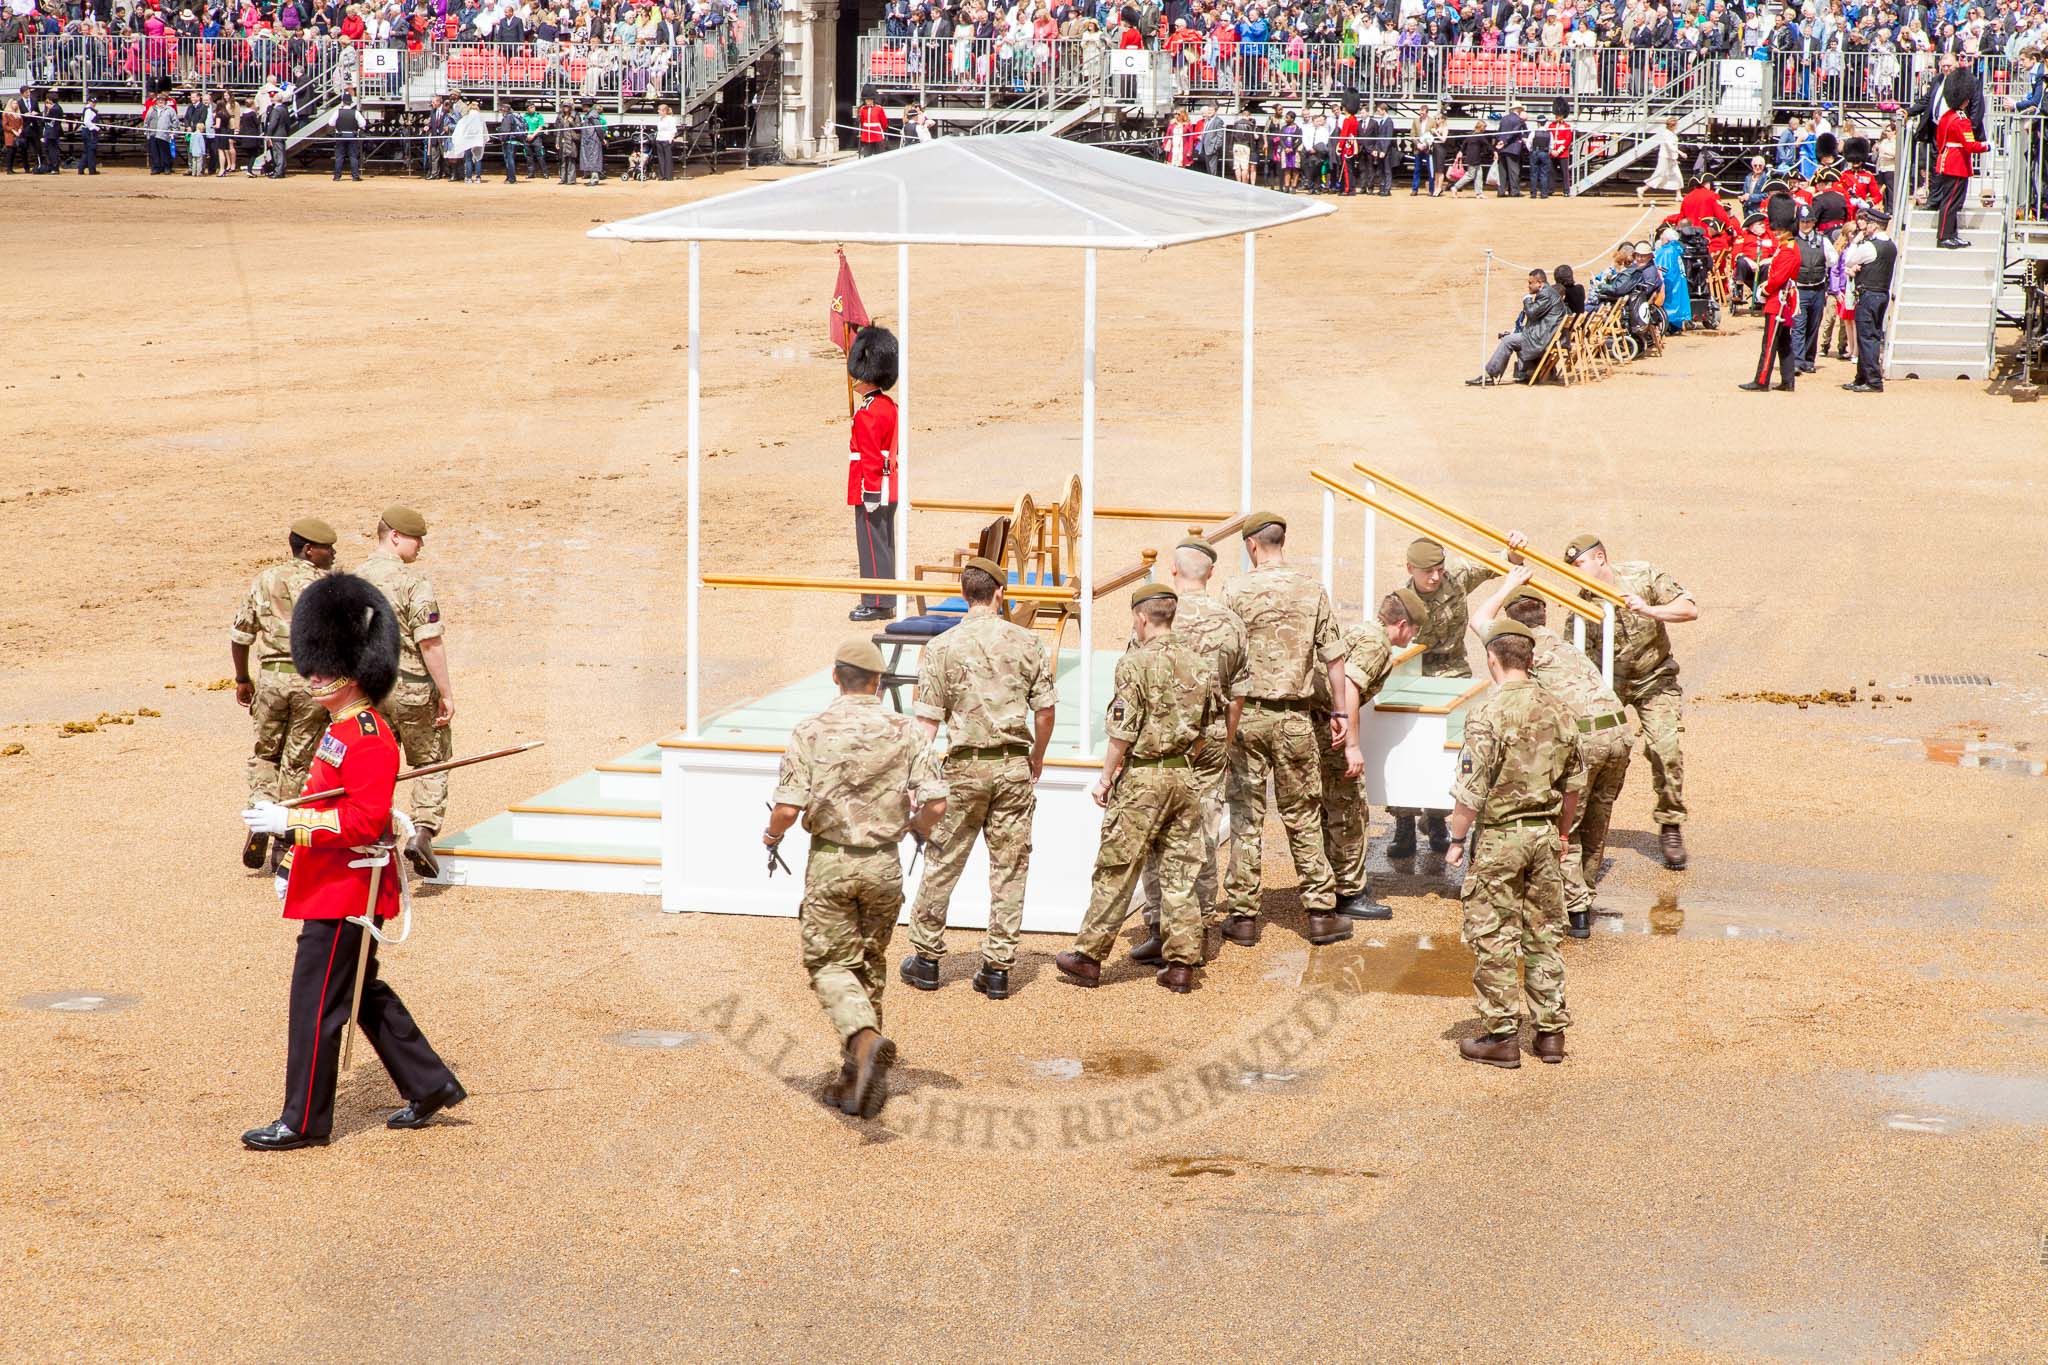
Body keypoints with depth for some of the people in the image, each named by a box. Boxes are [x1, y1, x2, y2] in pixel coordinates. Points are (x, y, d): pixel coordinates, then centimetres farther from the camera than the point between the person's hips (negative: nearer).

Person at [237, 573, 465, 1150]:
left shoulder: (370, 740, -20)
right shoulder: (340, 731, 12)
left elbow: (364, 820, -28)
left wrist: (288, 821, -30)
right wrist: (293, 864, 21)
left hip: (345, 895, -10)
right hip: (330, 885, 10)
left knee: (315, 1004, -4)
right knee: (365, 995, 18)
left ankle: (304, 1122, 5)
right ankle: (431, 1085, 27)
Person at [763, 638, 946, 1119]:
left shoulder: (810, 732, -7)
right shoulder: (904, 731, -2)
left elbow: (789, 808, -12)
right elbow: (935, 802, -7)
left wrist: (772, 833, 11)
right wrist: (919, 827, 16)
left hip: (830, 862, -2)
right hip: (884, 864, 2)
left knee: (831, 965, 4)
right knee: (870, 967, 15)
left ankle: (866, 1040, -25)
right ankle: (855, 1079, 18)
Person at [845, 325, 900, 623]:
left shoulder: (867, 414, -18)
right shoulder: (890, 406, 11)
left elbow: (871, 459, -21)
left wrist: (870, 494, -19)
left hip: (871, 491, -10)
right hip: (888, 490, 10)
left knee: (873, 546, -4)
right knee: (885, 545, 14)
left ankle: (876, 604, 0)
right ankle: (886, 601, 20)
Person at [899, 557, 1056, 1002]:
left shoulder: (943, 646, -5)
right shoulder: (1027, 643, 0)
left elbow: (928, 719, -5)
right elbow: (1044, 708, 3)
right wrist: (1038, 757, 20)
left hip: (966, 765, -1)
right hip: (1015, 767, 1)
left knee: (942, 864, 10)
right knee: (1010, 868, 6)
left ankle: (926, 957, 18)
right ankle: (998, 967, 8)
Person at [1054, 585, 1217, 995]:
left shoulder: (1135, 663, -11)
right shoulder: (1197, 666, 7)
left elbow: (1123, 732, -14)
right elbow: (1202, 733, 12)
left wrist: (1106, 777, -4)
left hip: (1141, 777, -6)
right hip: (1184, 778, 6)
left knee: (1115, 871, 1)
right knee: (1180, 872, 8)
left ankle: (1089, 957, 7)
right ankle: (1182, 964, 8)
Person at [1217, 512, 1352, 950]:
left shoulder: (1235, 591, -6)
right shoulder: (1313, 591, 0)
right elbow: (1333, 658, 2)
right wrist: (1340, 713, 11)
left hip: (1245, 712, -1)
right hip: (1294, 716, 1)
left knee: (1246, 816, 5)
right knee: (1302, 816, 10)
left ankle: (1243, 916, 8)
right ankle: (1320, 911, 11)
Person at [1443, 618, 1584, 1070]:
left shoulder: (1488, 712, -16)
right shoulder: (1558, 711, 3)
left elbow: (1472, 788, -17)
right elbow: (1575, 782, 11)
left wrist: (1457, 839, -5)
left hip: (1499, 836, -6)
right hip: (1545, 835, 6)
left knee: (1493, 939, 2)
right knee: (1544, 935, 13)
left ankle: (1501, 1036, 4)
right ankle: (1551, 1032, 17)